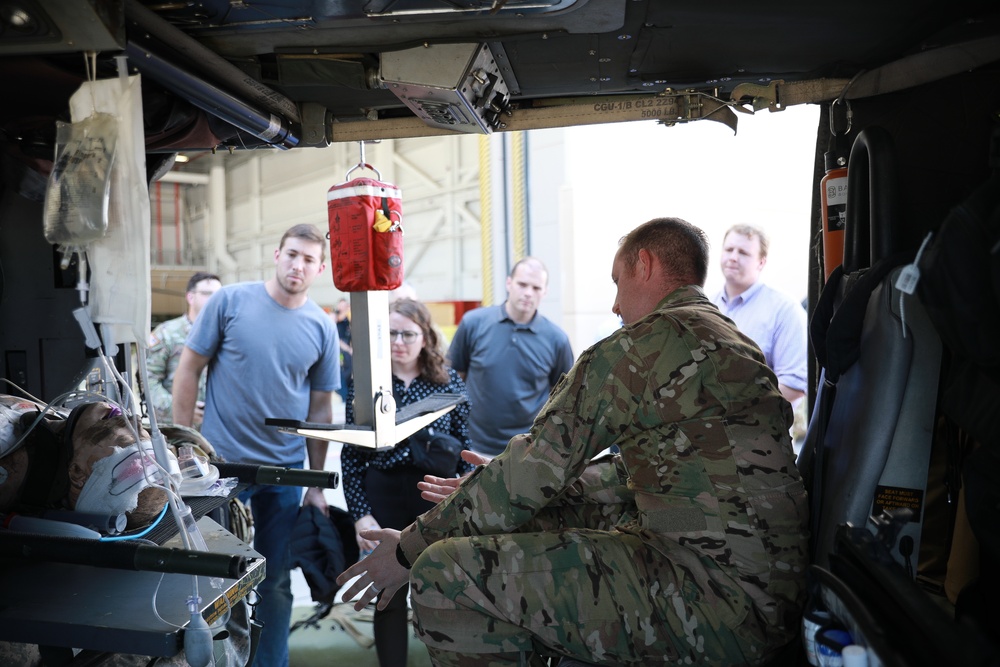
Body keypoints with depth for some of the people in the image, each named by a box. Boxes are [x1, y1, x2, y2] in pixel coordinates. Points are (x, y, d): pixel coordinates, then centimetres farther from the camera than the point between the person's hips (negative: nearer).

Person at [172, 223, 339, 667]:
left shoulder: (322, 328, 0)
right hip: (221, 462, -2)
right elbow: (189, 370, -2)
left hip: (285, 469, 2)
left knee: (275, 580, 13)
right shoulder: (230, 301, -7)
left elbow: (320, 406, 5)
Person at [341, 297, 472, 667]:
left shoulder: (449, 381, 0)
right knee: (390, 595, 11)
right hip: (384, 496, 0)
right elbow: (351, 455, -1)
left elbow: (464, 448, 3)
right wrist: (360, 513, -7)